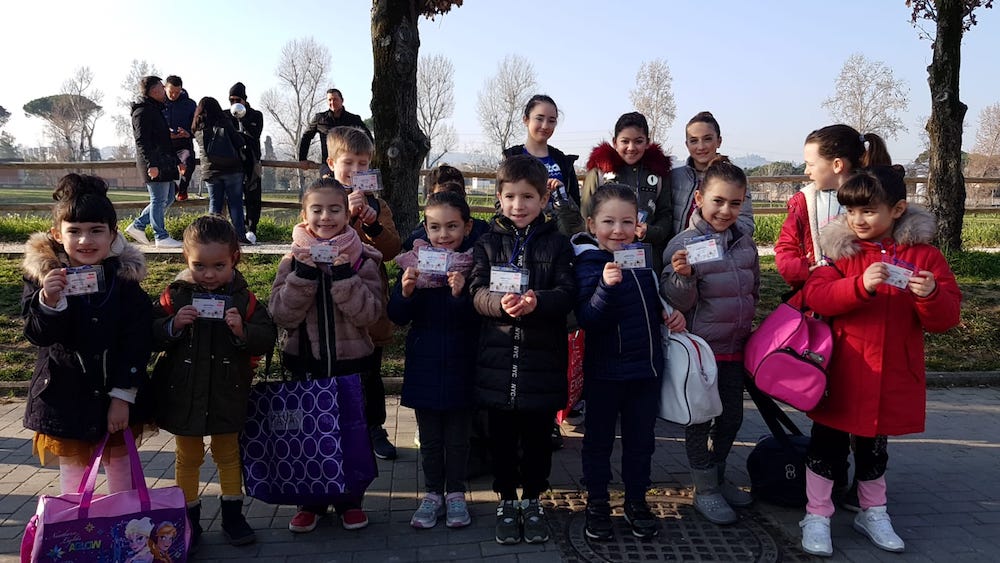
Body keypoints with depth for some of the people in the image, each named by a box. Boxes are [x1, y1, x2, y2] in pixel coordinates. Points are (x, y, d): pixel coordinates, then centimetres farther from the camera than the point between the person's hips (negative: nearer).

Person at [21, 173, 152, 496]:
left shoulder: (125, 276, -8)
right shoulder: (43, 275, -8)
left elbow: (137, 343, -8)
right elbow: (38, 335, -13)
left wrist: (123, 395, -11)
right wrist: (49, 302, -33)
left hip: (118, 393, 1)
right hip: (65, 394, -1)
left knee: (120, 463, 16)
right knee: (72, 469, 11)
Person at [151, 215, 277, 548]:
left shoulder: (243, 298, -7)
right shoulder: (174, 295, -7)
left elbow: (267, 338, -9)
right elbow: (152, 336, -6)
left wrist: (242, 332, -26)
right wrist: (173, 325, -24)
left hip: (227, 393, 0)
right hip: (184, 393, 0)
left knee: (228, 454, 16)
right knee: (188, 458, 15)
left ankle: (232, 515, 29)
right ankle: (189, 518, 30)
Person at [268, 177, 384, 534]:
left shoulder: (362, 260, -4)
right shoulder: (293, 260, -1)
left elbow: (370, 314, -13)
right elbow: (282, 315, -10)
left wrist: (344, 276, -25)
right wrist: (304, 273, -21)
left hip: (350, 361, -1)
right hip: (305, 362, 1)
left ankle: (350, 500, 29)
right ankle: (311, 502, 29)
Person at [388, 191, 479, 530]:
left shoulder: (473, 265, -7)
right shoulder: (414, 263, -1)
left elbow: (478, 319, -13)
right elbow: (397, 317, -1)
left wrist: (461, 293, -29)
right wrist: (405, 292, -19)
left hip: (460, 364, -2)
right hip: (424, 364, 2)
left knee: (458, 436, 11)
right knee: (429, 437, 14)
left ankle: (455, 494, 27)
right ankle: (433, 494, 28)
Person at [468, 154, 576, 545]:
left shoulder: (556, 244, 1)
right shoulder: (488, 243, 5)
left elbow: (567, 293, -7)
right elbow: (477, 292, -5)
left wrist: (536, 301, -27)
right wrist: (501, 304, -26)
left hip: (542, 357, -1)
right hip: (498, 356, 1)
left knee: (538, 435, 10)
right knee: (502, 435, 11)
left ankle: (533, 501, 29)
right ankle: (507, 501, 28)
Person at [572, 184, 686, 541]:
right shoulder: (589, 264, -14)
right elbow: (587, 319, -25)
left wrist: (670, 314, 3)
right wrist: (606, 287, -39)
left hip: (646, 367, 5)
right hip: (604, 370, -5)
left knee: (641, 439, 16)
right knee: (599, 438, 11)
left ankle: (637, 501, 33)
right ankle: (597, 503, 28)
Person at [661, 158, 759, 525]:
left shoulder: (745, 242, 4)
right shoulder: (684, 244, -15)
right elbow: (675, 300, -16)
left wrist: (743, 319, 16)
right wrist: (682, 276, -33)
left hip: (735, 346, 6)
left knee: (731, 416, 17)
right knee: (699, 419, 6)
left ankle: (718, 477, 36)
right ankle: (704, 490, 21)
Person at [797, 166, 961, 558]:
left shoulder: (923, 253, -2)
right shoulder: (840, 247, -4)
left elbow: (946, 318, -4)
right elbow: (815, 295, -17)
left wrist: (931, 296, -25)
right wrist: (861, 284, -32)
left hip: (892, 376, 2)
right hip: (840, 372, -1)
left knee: (874, 448, 19)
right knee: (827, 445, 7)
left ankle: (873, 514, 38)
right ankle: (816, 517, 22)